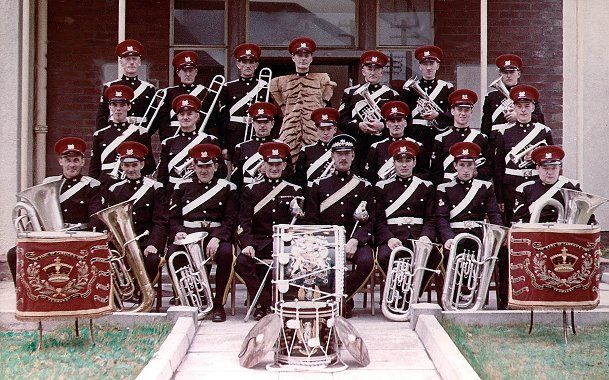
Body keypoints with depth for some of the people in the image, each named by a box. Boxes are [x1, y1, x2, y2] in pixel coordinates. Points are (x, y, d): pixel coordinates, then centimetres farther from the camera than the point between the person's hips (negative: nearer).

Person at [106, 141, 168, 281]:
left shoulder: (155, 188, 4)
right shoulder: (114, 190, 14)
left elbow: (161, 222, -3)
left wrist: (153, 244, -19)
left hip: (146, 242, -2)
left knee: (152, 259, -33)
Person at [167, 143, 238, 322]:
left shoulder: (227, 188, 11)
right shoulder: (183, 187, 16)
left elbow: (231, 219, 2)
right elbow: (173, 216, 11)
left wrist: (217, 238, -16)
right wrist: (177, 232, -11)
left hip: (216, 233, -1)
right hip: (188, 234, 1)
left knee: (226, 253, -34)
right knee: (172, 255, -30)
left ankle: (218, 305, -18)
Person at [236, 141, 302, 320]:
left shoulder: (295, 191, 11)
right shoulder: (251, 190, 9)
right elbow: (244, 223, 1)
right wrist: (247, 244, -16)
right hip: (260, 243, 0)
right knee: (242, 262, -28)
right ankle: (265, 304, -16)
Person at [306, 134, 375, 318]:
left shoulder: (364, 186, 12)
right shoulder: (319, 185, 13)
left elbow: (369, 221, 4)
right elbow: (311, 220, 9)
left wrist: (355, 240, -14)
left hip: (355, 239, 0)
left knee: (366, 261, -32)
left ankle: (342, 297, -9)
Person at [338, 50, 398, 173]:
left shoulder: (391, 94, 11)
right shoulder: (350, 92, 13)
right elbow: (341, 119, 6)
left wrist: (383, 126, -12)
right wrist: (358, 125, -11)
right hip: (357, 147, 1)